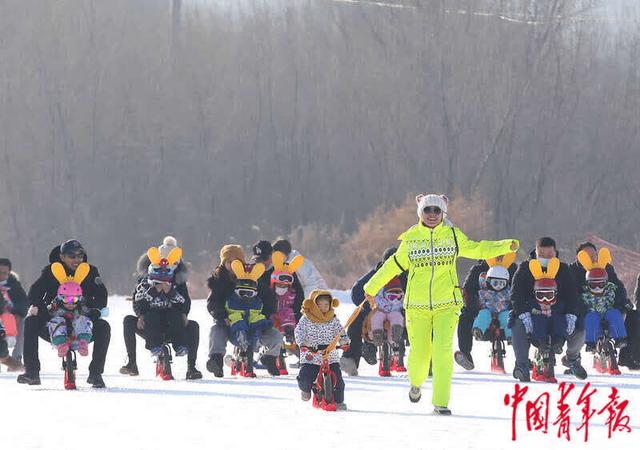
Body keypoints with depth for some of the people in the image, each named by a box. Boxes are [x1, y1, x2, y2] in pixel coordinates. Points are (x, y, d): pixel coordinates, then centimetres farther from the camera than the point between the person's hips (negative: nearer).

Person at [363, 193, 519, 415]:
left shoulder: (453, 235, 5)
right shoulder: (410, 239, 5)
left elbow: (476, 249, 12)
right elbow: (394, 265, 16)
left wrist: (506, 246, 1)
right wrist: (372, 287, 23)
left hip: (446, 304, 0)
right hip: (417, 304, 0)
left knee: (443, 351, -15)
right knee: (419, 353, 1)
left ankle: (440, 402, -10)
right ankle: (416, 384, 35)